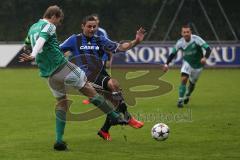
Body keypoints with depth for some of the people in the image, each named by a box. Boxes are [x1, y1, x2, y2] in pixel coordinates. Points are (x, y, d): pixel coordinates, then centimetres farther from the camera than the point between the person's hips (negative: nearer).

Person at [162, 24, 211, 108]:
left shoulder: (196, 39, -26)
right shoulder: (180, 42, -17)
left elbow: (208, 49, -29)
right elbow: (173, 53, -3)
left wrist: (205, 57, -47)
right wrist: (167, 64, -14)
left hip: (197, 65, -1)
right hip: (187, 63, 1)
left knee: (192, 83, 13)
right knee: (183, 79, -22)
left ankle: (187, 96, 45)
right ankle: (180, 100, -13)